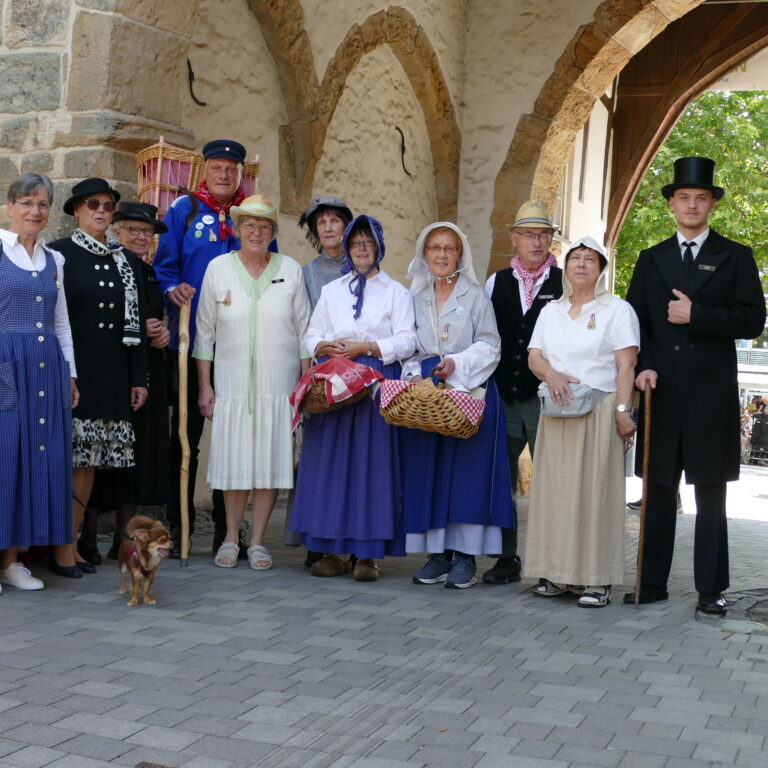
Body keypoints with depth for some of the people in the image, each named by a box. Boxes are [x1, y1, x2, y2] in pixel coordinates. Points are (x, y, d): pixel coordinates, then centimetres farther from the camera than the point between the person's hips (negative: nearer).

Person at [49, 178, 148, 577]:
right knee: (66, 459, -4)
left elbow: (137, 322, 14)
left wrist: (139, 378, 9)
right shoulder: (59, 254, -1)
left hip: (111, 378, 5)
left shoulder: (126, 262, 14)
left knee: (89, 461, 7)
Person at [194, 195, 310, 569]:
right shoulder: (219, 268, 3)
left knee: (270, 460, 1)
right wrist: (205, 385, 3)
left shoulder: (291, 270, 5)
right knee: (235, 459, 2)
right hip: (232, 381, 0)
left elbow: (303, 329, 7)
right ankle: (230, 538, 17)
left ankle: (257, 541, 11)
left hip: (279, 384, 0)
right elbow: (205, 331, 6)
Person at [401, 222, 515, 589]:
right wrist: (414, 373, -5)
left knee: (466, 472, -6)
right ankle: (438, 553, 7)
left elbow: (490, 346, -2)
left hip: (469, 394, -4)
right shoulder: (417, 298, 13)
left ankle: (465, 555, -2)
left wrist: (456, 363, -15)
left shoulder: (476, 296, 3)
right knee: (428, 472, 1)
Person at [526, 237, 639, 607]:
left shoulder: (617, 310, 3)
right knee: (555, 489, 3)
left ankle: (598, 579, -4)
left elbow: (626, 366, -5)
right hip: (557, 412, 5)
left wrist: (622, 409, -15)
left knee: (595, 490, -6)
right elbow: (534, 355, 8)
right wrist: (550, 374, -14)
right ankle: (557, 573, 9)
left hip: (599, 412, -5)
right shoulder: (551, 311, 17)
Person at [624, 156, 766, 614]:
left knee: (711, 494, 2)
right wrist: (644, 367, -6)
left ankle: (711, 588, 8)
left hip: (712, 394, -2)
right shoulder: (652, 260, 14)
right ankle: (653, 583, 11)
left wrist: (696, 315, -12)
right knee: (659, 490, 5)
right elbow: (635, 321, 10)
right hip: (662, 390, 2)